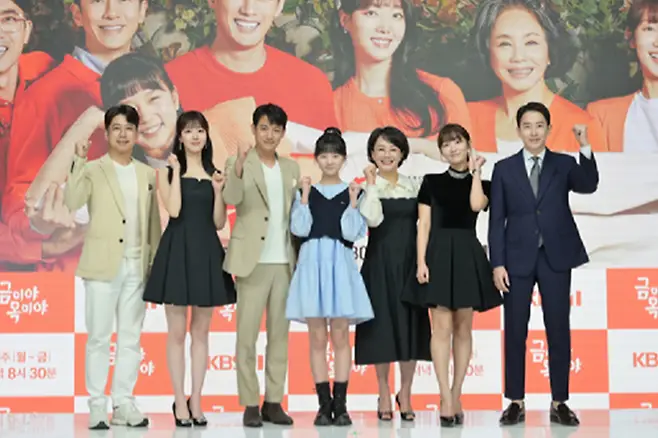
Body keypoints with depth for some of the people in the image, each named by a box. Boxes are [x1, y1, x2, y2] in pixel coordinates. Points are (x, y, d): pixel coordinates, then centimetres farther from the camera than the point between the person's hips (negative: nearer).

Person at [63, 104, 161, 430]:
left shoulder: (147, 174, 12)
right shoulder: (93, 170, 1)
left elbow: (153, 222, 12)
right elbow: (71, 202, -17)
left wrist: (157, 262, 5)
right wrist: (79, 162, -23)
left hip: (137, 266, 4)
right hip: (103, 265, -4)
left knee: (131, 338, 6)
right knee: (99, 337, -1)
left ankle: (124, 405, 12)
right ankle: (97, 407, 5)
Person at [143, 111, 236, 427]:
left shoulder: (214, 174, 11)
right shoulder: (168, 171, 3)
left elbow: (219, 222, 6)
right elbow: (173, 210, -13)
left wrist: (218, 191, -7)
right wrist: (177, 171, -11)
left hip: (207, 253, 3)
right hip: (178, 251, -3)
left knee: (201, 332, 7)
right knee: (177, 332, 0)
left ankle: (196, 401, 13)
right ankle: (179, 402, 6)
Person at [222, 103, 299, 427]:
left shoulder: (291, 168, 13)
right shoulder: (239, 163, -1)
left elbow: (295, 213, 14)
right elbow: (231, 198, -20)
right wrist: (238, 169, -39)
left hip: (285, 261, 5)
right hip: (253, 260, -5)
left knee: (279, 334, 8)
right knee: (247, 334, -1)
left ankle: (274, 401, 15)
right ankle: (249, 404, 4)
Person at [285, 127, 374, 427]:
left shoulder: (352, 192, 6)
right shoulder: (306, 191, 7)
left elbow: (353, 233, -3)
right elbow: (299, 229, -4)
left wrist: (353, 203, -12)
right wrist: (305, 197, -9)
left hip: (340, 264, -1)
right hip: (312, 262, 1)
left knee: (340, 336, 0)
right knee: (317, 338, 2)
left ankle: (340, 404, 5)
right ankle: (324, 404, 8)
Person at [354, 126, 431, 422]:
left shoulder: (413, 185, 9)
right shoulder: (368, 187, -1)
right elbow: (373, 220, -19)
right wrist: (372, 184, -17)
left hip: (410, 262, 3)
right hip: (380, 263, -3)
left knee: (411, 327, 3)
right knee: (382, 327, 1)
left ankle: (405, 394, 17)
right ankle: (384, 395, 13)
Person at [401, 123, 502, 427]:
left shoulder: (481, 184, 9)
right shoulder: (432, 182, 7)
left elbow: (476, 205, -14)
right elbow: (424, 224, 3)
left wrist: (475, 172, -2)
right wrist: (421, 261, -7)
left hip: (468, 255, 1)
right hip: (439, 253, -1)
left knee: (463, 328, 4)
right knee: (442, 327, -8)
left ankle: (456, 396, 12)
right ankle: (447, 399, -7)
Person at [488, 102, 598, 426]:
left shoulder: (564, 164, 5)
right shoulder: (504, 169, 5)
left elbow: (588, 186, -15)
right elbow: (497, 219, 2)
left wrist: (585, 147, -26)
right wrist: (497, 263, -6)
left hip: (556, 257, 0)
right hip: (518, 258, 0)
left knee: (559, 330, 3)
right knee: (515, 331, 3)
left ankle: (559, 403, 10)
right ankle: (516, 402, 12)